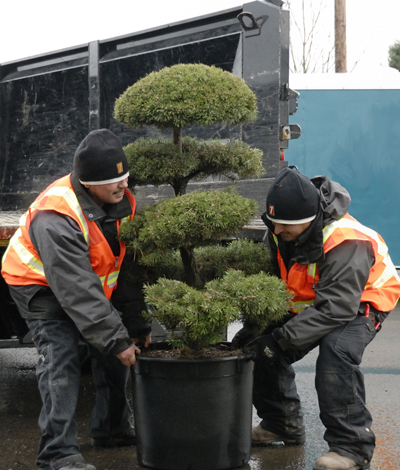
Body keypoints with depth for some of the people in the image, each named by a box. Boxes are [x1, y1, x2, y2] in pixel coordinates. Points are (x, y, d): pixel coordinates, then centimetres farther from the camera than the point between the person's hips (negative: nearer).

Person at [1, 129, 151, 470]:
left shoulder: (122, 201, -12)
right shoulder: (56, 218, -36)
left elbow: (130, 269, -4)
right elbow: (78, 291, -36)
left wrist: (137, 326, -6)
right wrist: (116, 340, -34)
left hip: (94, 281, 7)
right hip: (43, 286, -7)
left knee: (116, 351, 8)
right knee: (60, 357, -17)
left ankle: (112, 429, 26)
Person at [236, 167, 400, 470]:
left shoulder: (346, 243, -35)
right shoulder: (279, 235, -11)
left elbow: (337, 307, -39)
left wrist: (283, 336, -43)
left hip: (359, 302, -7)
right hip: (310, 303, 8)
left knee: (336, 350, -35)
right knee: (263, 349, -4)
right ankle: (282, 424, 18)